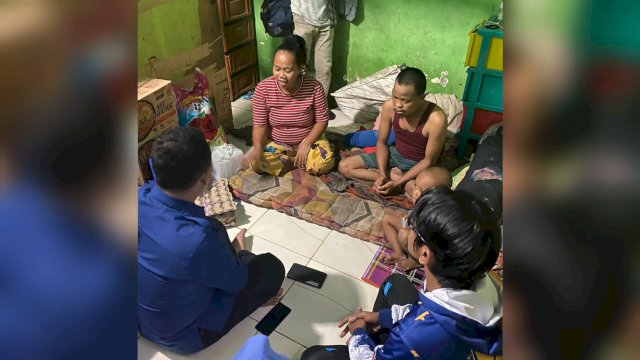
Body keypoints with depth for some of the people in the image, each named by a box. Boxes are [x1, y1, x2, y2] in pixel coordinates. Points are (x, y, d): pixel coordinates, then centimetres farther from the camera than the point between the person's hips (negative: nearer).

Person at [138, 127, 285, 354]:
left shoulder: (142, 195, -22)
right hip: (181, 335, -6)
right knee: (272, 267, 0)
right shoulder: (197, 240, -42)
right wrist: (239, 251, 2)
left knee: (216, 229, 16)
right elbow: (236, 280, -16)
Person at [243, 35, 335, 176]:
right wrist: (257, 149, -32)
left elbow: (322, 120, -10)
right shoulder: (263, 88, -18)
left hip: (308, 139, 0)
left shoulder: (314, 87, -19)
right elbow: (260, 125, -14)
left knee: (326, 161, -29)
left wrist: (306, 144, -22)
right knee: (251, 161, -26)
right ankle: (296, 161, -7)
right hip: (275, 143, 1)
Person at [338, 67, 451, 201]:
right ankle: (398, 178, -12)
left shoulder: (436, 119, -31)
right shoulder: (389, 106, -18)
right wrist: (382, 173, -19)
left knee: (430, 180, -43)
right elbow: (381, 142, -4)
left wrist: (398, 182, -26)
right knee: (344, 166, -7)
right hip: (395, 155, 6)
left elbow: (429, 160, -20)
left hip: (420, 164, -6)